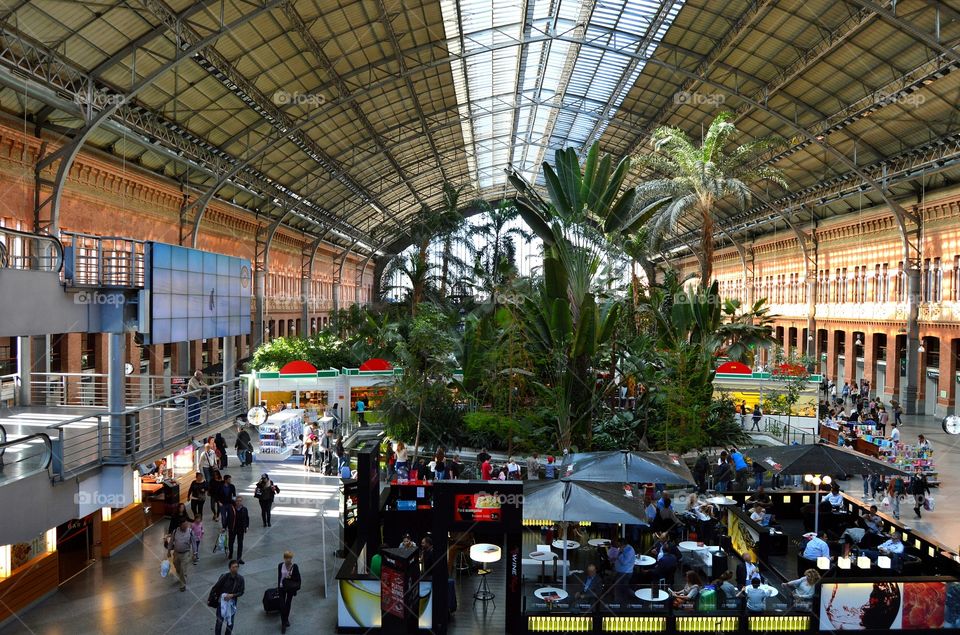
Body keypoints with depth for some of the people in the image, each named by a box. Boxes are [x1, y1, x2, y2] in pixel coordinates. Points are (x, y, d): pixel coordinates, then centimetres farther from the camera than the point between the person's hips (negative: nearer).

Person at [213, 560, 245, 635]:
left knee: (231, 622, 14)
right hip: (222, 601, -3)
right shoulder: (225, 576, -20)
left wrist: (232, 595, -20)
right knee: (220, 620, 4)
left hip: (232, 602, 3)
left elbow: (241, 592, -5)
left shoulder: (240, 578, -11)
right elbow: (216, 587, -11)